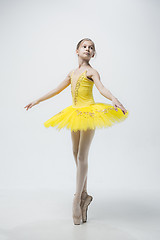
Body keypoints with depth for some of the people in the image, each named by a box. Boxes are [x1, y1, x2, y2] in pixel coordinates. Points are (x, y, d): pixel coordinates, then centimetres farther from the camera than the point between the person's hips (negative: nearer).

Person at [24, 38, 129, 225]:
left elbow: (101, 88, -20)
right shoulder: (72, 73, 17)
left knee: (82, 156, -9)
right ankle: (84, 195, 20)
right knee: (76, 155, 8)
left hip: (89, 113, -7)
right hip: (75, 114, 7)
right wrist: (38, 101, 31)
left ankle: (77, 199, -3)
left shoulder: (91, 72, -2)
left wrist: (114, 100, -41)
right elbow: (57, 90, 26)